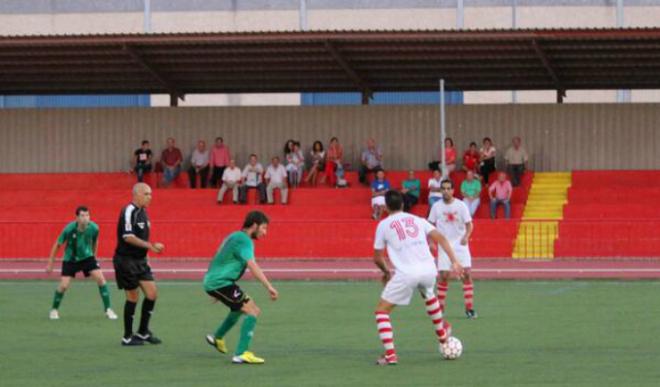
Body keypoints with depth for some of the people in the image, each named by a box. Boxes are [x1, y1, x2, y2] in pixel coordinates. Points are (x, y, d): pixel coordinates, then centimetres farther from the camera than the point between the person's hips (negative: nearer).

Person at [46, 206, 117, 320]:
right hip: (70, 259, -2)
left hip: (87, 257, 2)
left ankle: (108, 310, -2)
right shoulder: (69, 229, -24)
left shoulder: (94, 228, -17)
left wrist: (94, 255, 19)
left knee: (100, 279, -14)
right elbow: (57, 245, -10)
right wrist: (50, 263, -6)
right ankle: (54, 310, 14)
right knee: (64, 285, -12)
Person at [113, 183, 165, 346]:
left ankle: (143, 332, 17)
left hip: (139, 260, 8)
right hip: (126, 260, -8)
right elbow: (128, 237, -25)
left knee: (152, 293, 4)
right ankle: (127, 337, 9)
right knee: (133, 297, -3)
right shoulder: (129, 211, -17)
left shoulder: (142, 212, 11)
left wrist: (153, 247, 8)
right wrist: (150, 246, -23)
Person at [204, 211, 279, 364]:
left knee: (240, 307, 32)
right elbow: (252, 266, -28)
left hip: (212, 281, 10)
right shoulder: (244, 240, -14)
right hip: (220, 282, -10)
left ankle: (217, 338, 46)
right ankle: (241, 354, -22)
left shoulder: (235, 236, 18)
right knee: (252, 311, -15)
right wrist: (268, 286, -34)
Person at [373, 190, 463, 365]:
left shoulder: (383, 225, 9)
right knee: (429, 295, 39)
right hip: (428, 269, 4)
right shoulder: (417, 220, 18)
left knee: (382, 310, 8)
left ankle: (390, 354, -7)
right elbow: (440, 238, 7)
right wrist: (454, 261, 5)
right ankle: (442, 333, 53)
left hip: (406, 274, -4)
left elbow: (377, 258, 12)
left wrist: (386, 272, 31)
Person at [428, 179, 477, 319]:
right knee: (444, 276, -4)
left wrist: (466, 236, -23)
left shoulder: (461, 205, -4)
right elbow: (431, 226, 7)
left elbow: (469, 224, -4)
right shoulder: (436, 207, -1)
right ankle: (440, 307, 10)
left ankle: (469, 308, -4)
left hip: (460, 244, 0)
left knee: (466, 274, -9)